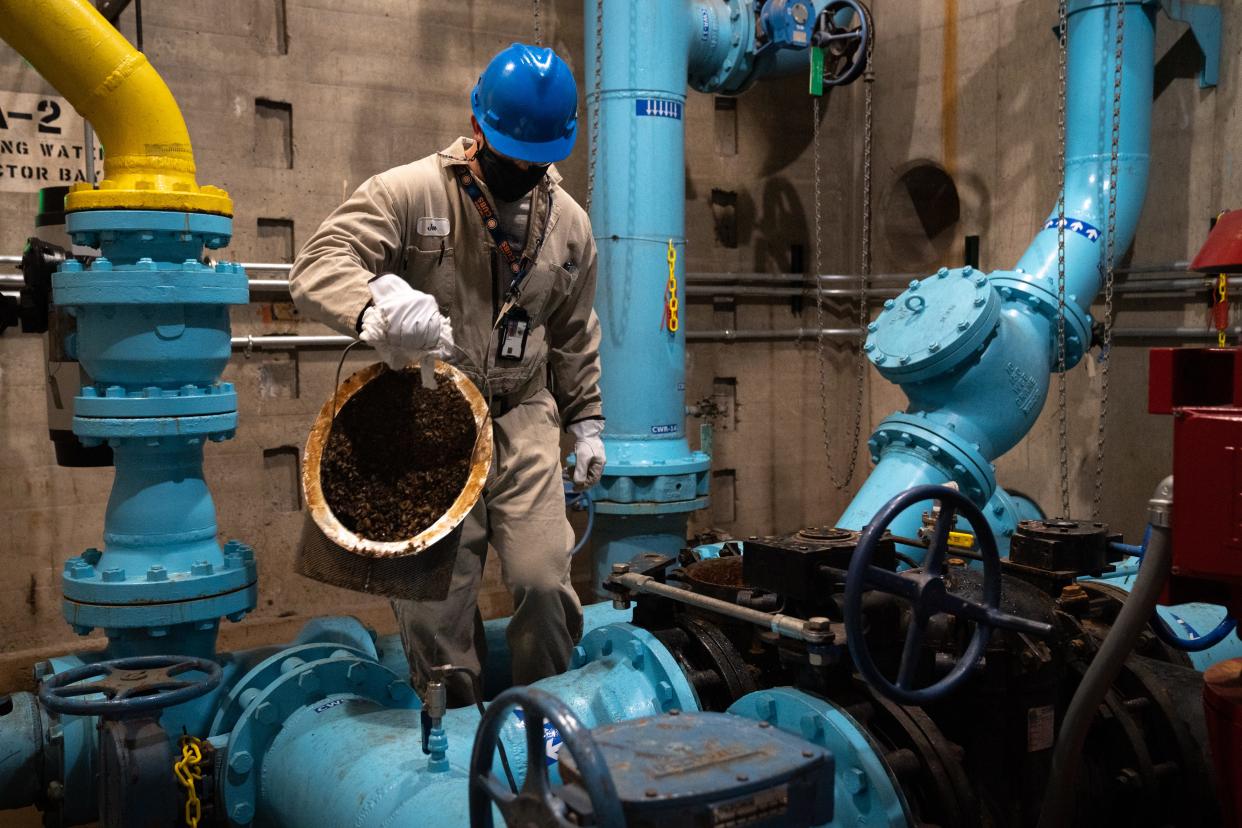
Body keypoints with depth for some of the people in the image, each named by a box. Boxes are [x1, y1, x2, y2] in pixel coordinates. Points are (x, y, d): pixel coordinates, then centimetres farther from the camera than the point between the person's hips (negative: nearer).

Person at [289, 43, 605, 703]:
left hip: (523, 418, 3)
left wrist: (586, 421, 17)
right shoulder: (409, 193, -8)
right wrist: (374, 309, -41)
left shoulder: (569, 223, 9)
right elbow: (319, 264, -19)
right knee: (433, 596, 2)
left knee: (542, 580, -5)